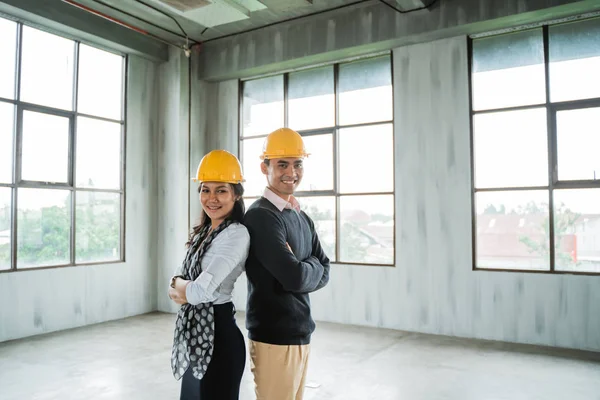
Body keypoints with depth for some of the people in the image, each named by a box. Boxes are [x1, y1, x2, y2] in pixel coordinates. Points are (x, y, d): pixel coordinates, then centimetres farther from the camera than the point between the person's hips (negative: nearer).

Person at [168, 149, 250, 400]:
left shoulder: (236, 234, -19)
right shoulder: (203, 232, 8)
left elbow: (202, 291, -25)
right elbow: (175, 290, 7)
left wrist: (178, 285, -5)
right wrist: (185, 289, -15)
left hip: (218, 336, -8)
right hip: (194, 335, 8)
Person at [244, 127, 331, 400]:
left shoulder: (303, 218, 11)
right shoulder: (260, 216, -17)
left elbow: (323, 273, 6)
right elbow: (295, 277, -23)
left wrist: (303, 269, -12)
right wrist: (312, 265, -4)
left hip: (302, 333, 8)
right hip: (274, 337, -8)